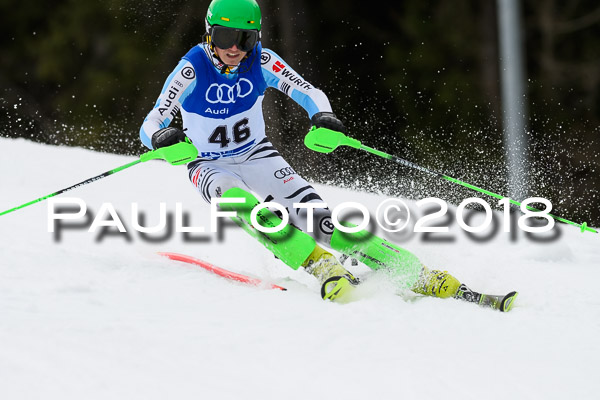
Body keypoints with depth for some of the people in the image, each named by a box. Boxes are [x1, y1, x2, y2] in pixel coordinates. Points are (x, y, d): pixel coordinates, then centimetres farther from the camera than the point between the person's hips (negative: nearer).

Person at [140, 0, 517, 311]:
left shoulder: (260, 60, -12)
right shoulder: (192, 69, -19)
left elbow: (309, 92, -12)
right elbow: (150, 125, -20)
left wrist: (323, 116, -35)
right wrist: (162, 137, -44)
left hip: (258, 157, 1)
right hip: (211, 168, -1)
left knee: (319, 219, -19)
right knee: (244, 205, -38)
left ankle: (422, 277, -26)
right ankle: (325, 269, -46)